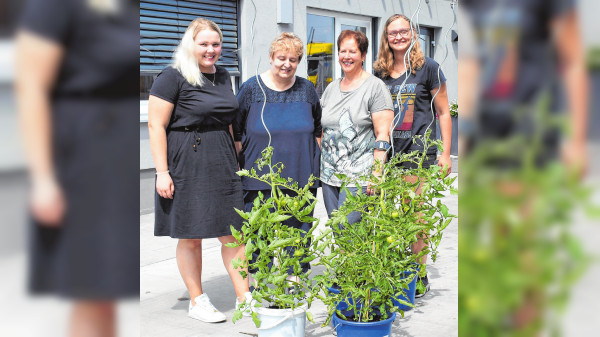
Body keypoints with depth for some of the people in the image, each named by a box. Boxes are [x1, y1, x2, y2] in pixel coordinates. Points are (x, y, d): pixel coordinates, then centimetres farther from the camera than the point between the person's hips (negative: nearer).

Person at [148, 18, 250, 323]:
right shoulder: (173, 77, -8)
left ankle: (243, 297, 15)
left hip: (223, 165, 6)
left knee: (232, 233, 6)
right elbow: (156, 126, -11)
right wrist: (162, 172, -16)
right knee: (191, 236, 4)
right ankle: (197, 301, 18)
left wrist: (234, 160, 21)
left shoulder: (223, 76, 13)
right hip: (187, 166, -6)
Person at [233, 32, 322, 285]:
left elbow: (318, 129, 17)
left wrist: (316, 165, 12)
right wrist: (238, 167, 0)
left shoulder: (306, 89, 7)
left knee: (298, 226, 6)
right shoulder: (252, 88, 0)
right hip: (260, 178, -2)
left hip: (300, 178, 2)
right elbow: (235, 131, 5)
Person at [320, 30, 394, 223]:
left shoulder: (375, 87, -3)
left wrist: (377, 173, -16)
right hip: (328, 175, 6)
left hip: (358, 176, -6)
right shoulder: (331, 88, 15)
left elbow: (383, 135, -9)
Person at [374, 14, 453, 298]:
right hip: (387, 152, 4)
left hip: (418, 151, -4)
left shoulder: (428, 68, 0)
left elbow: (443, 112, 3)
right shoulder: (380, 73, 12)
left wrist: (445, 154, -2)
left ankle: (420, 278, 8)